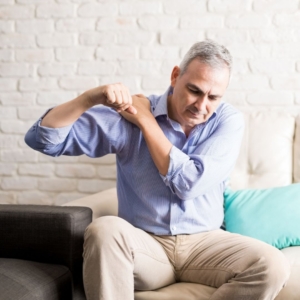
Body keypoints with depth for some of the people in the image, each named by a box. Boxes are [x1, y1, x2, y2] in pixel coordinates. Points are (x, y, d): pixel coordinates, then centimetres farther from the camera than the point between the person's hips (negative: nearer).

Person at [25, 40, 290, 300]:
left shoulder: (228, 120, -2)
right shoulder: (127, 116, -6)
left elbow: (191, 184, -16)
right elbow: (43, 138, -10)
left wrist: (146, 120, -12)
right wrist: (92, 97, -26)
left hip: (204, 242, 2)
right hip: (143, 245, -1)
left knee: (273, 267, -25)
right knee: (105, 230, -35)